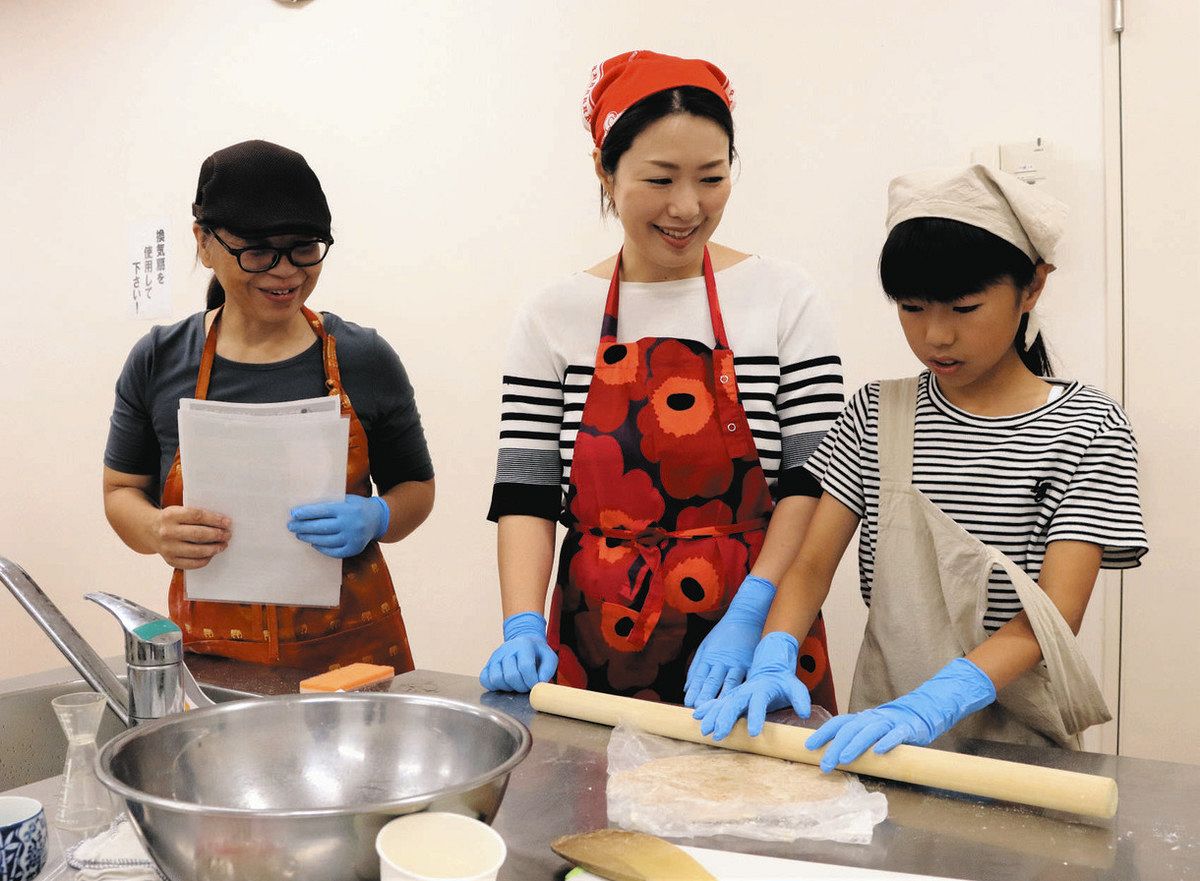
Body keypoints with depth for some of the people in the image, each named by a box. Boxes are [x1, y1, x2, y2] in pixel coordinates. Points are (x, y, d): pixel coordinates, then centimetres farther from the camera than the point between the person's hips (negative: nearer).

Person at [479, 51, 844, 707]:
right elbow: (524, 495, -1)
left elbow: (813, 483, -6)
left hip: (753, 647, -1)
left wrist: (747, 617, -17)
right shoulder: (554, 318, 0)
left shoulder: (783, 299, -2)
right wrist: (523, 628, -14)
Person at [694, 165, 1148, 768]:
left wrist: (931, 704, -27)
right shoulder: (877, 414, 7)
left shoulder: (1085, 427, -3)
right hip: (881, 723, 2)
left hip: (1013, 738, -2)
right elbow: (812, 561, 1)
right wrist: (772, 662, -18)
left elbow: (1059, 608, -13)